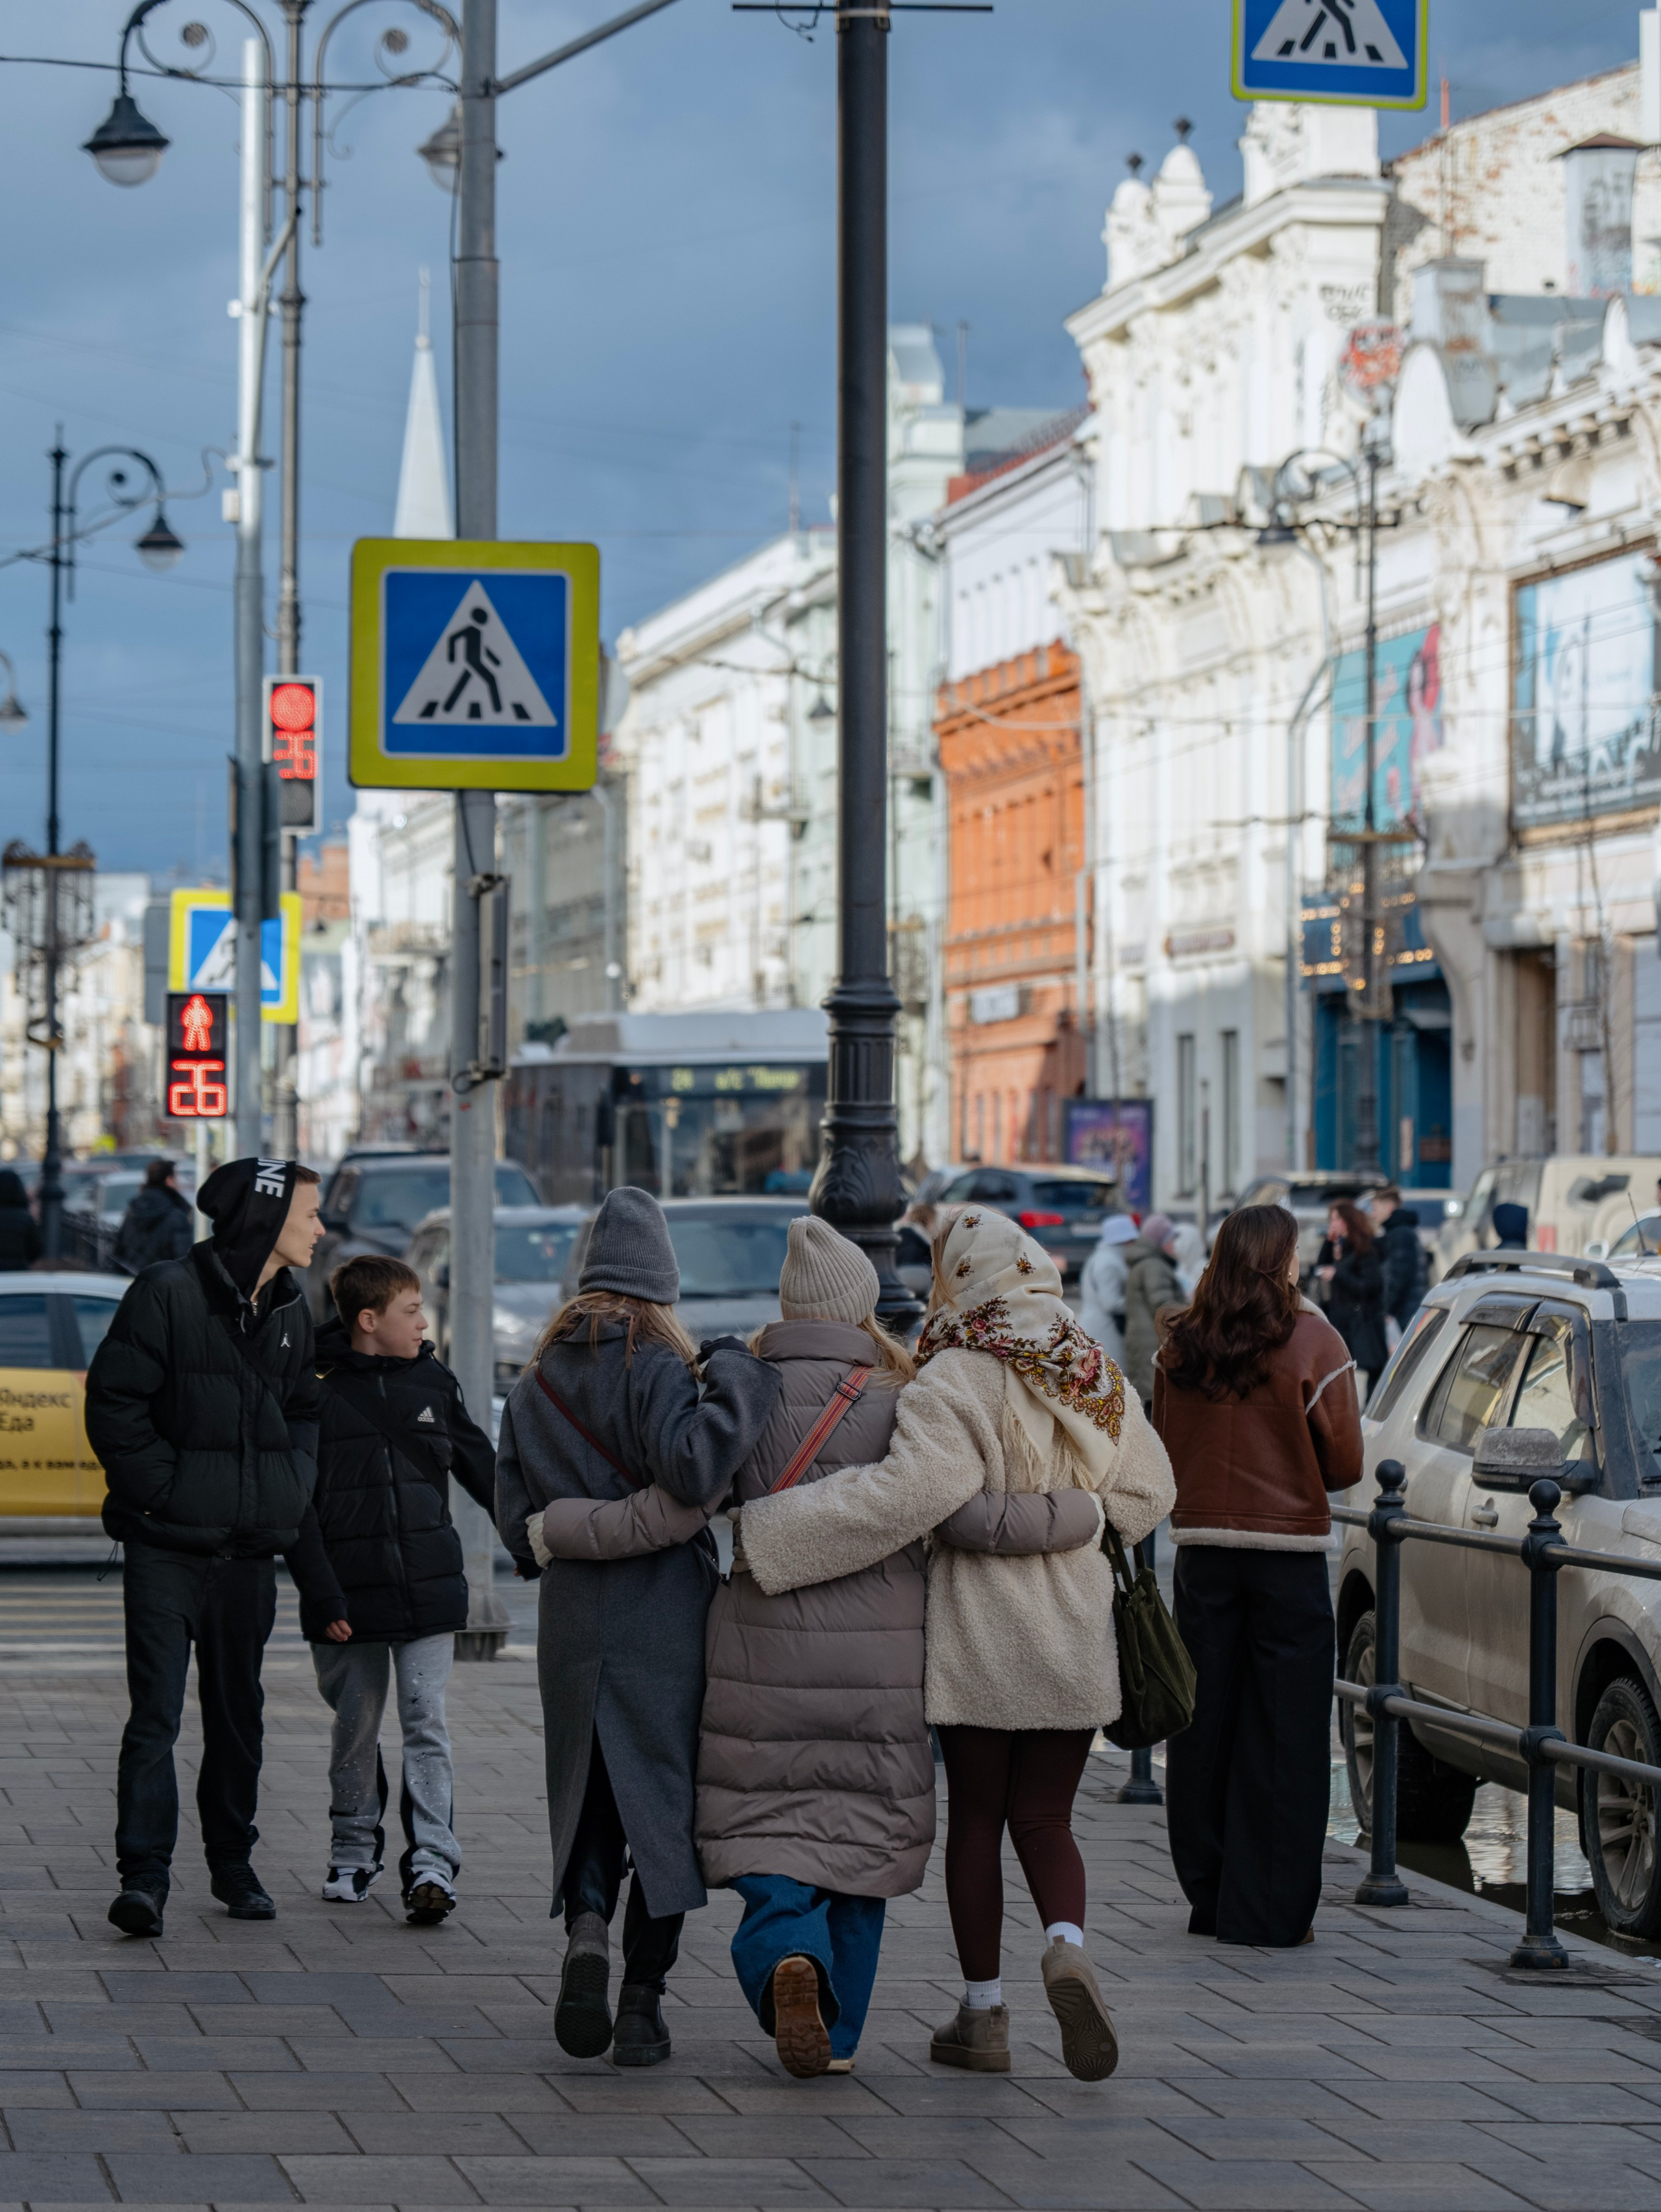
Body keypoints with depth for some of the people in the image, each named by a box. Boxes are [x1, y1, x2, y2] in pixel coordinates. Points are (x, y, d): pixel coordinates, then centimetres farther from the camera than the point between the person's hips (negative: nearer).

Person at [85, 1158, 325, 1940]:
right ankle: (143, 1875, -11)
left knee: (238, 1716, 13)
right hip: (169, 1547, -6)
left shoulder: (290, 1309, 11)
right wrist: (160, 1488, -14)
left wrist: (290, 1488, 7)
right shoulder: (170, 1293, -10)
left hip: (249, 1553, 6)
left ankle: (233, 1865, 24)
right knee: (155, 1714, -10)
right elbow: (114, 1402, -10)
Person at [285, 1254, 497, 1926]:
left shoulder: (433, 1384, 6)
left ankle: (431, 1863, -10)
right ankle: (353, 1856, 24)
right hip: (351, 1595, -2)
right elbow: (296, 1505, -6)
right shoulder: (319, 1392, -5)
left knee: (426, 1724, -5)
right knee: (355, 1729, 9)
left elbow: (482, 1469, 16)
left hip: (427, 1591, 2)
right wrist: (322, 1595, -11)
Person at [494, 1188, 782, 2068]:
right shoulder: (654, 1367, -9)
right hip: (662, 1622, -4)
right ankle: (642, 1997, 1)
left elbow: (514, 1518, 7)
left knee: (586, 1800, 15)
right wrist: (739, 1380, -18)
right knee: (659, 1801, 4)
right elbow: (691, 1468, -27)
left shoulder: (534, 1382, 8)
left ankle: (585, 1928, -12)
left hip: (569, 1625, 4)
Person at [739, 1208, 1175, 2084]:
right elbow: (1147, 1488, 13)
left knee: (975, 1820, 9)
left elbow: (910, 1489, -26)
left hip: (976, 1633, -4)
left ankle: (983, 2014, 12)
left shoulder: (959, 1380, -14)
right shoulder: (1094, 1374, 5)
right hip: (1073, 1637, 4)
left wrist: (766, 1528, -24)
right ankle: (1067, 1945, -17)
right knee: (1045, 1819, 11)